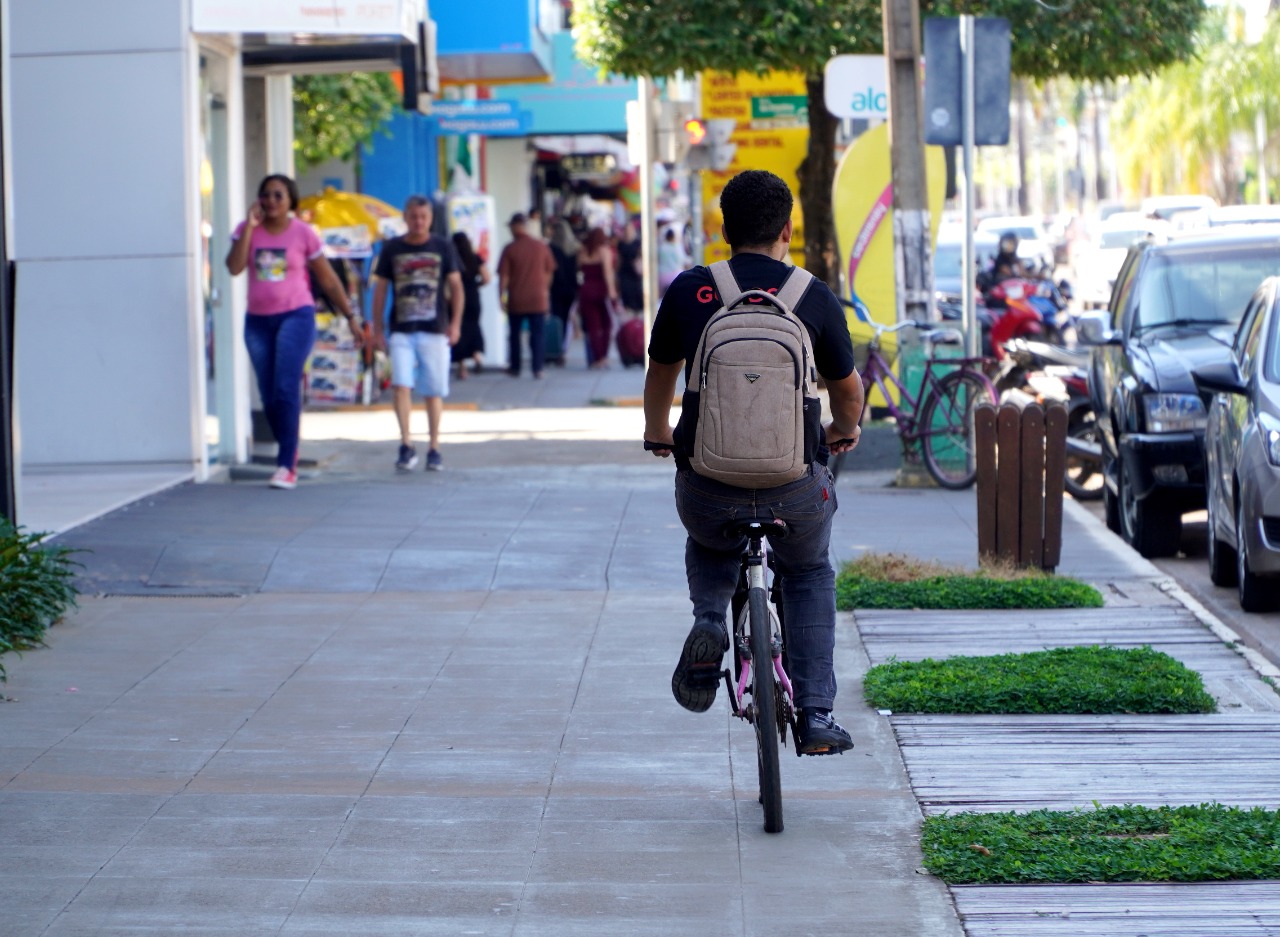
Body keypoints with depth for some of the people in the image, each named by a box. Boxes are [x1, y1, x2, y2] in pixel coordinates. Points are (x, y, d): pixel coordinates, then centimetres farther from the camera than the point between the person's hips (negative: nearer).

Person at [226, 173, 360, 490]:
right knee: (269, 396, 5)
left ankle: (286, 466, -17)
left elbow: (328, 280, 7)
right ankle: (290, 454, 22)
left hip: (295, 316, -4)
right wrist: (250, 227, -10)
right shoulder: (248, 230, 6)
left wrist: (350, 316, 8)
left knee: (286, 390, -16)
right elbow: (234, 267, -9)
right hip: (258, 321, 4)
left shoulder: (303, 233, 0)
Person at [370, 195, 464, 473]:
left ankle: (434, 449, 14)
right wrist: (377, 328, 5)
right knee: (401, 385, -15)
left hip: (434, 330, 0)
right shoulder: (392, 249, 6)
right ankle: (406, 445, -10)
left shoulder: (443, 248, 5)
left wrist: (455, 322, -6)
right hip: (401, 331, 0)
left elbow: (456, 286, 6)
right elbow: (380, 289, 10)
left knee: (434, 392, 4)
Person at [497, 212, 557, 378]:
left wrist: (502, 296, 1)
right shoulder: (541, 246, -1)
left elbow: (503, 276, -8)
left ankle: (515, 368, 20)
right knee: (538, 333, 4)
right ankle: (537, 369, -3)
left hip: (516, 300, -1)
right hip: (538, 298, 1)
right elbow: (549, 271, 7)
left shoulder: (510, 249, -9)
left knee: (514, 334, 14)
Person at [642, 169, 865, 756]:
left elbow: (660, 374, 20)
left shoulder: (688, 291, 2)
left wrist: (658, 431, 41)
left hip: (707, 486, 0)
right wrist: (844, 431, 39)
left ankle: (709, 620, 5)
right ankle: (815, 717, 18)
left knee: (708, 546, 35)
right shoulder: (815, 297, 1)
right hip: (794, 487, 0)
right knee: (810, 574, 29)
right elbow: (848, 392, 15)